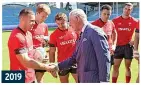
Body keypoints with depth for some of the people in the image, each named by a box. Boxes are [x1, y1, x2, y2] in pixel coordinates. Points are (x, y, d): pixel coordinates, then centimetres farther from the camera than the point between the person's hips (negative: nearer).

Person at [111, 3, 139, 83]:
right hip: (119, 45, 1)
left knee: (128, 67, 7)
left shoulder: (134, 21, -1)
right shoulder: (116, 20, 1)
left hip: (128, 46, -1)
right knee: (115, 66, 2)